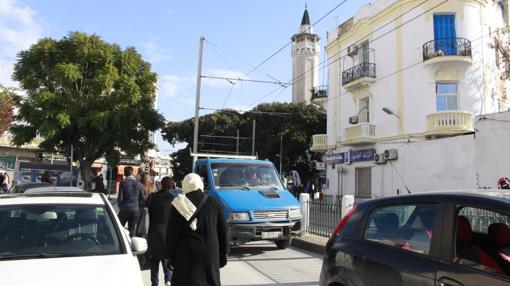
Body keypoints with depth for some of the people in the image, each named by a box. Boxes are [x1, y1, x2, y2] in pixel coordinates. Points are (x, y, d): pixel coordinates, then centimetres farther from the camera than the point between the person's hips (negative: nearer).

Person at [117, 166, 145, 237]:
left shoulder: (123, 183, -9)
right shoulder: (139, 184, -1)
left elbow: (120, 198, -10)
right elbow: (142, 198, 3)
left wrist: (120, 205, 10)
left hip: (124, 210, -2)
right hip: (135, 210, 2)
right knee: (132, 230, 9)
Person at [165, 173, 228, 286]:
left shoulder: (178, 205, -4)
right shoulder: (214, 204, 1)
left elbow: (171, 234, -2)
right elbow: (222, 232, 4)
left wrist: (170, 256, 7)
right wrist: (222, 255, 11)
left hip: (186, 255, -1)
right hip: (210, 254, 2)